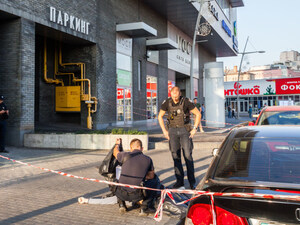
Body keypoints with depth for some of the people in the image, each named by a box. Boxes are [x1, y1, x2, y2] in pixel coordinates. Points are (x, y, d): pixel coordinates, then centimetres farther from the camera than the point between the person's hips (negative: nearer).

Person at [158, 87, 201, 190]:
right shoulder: (167, 103, -3)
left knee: (188, 155, -6)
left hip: (185, 130, -2)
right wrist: (164, 131, 3)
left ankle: (192, 182, 4)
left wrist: (194, 129, -7)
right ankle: (180, 180, 11)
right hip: (173, 131, 3)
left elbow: (198, 114, -3)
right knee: (175, 156, 1)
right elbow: (160, 116, 10)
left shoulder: (186, 102, -10)